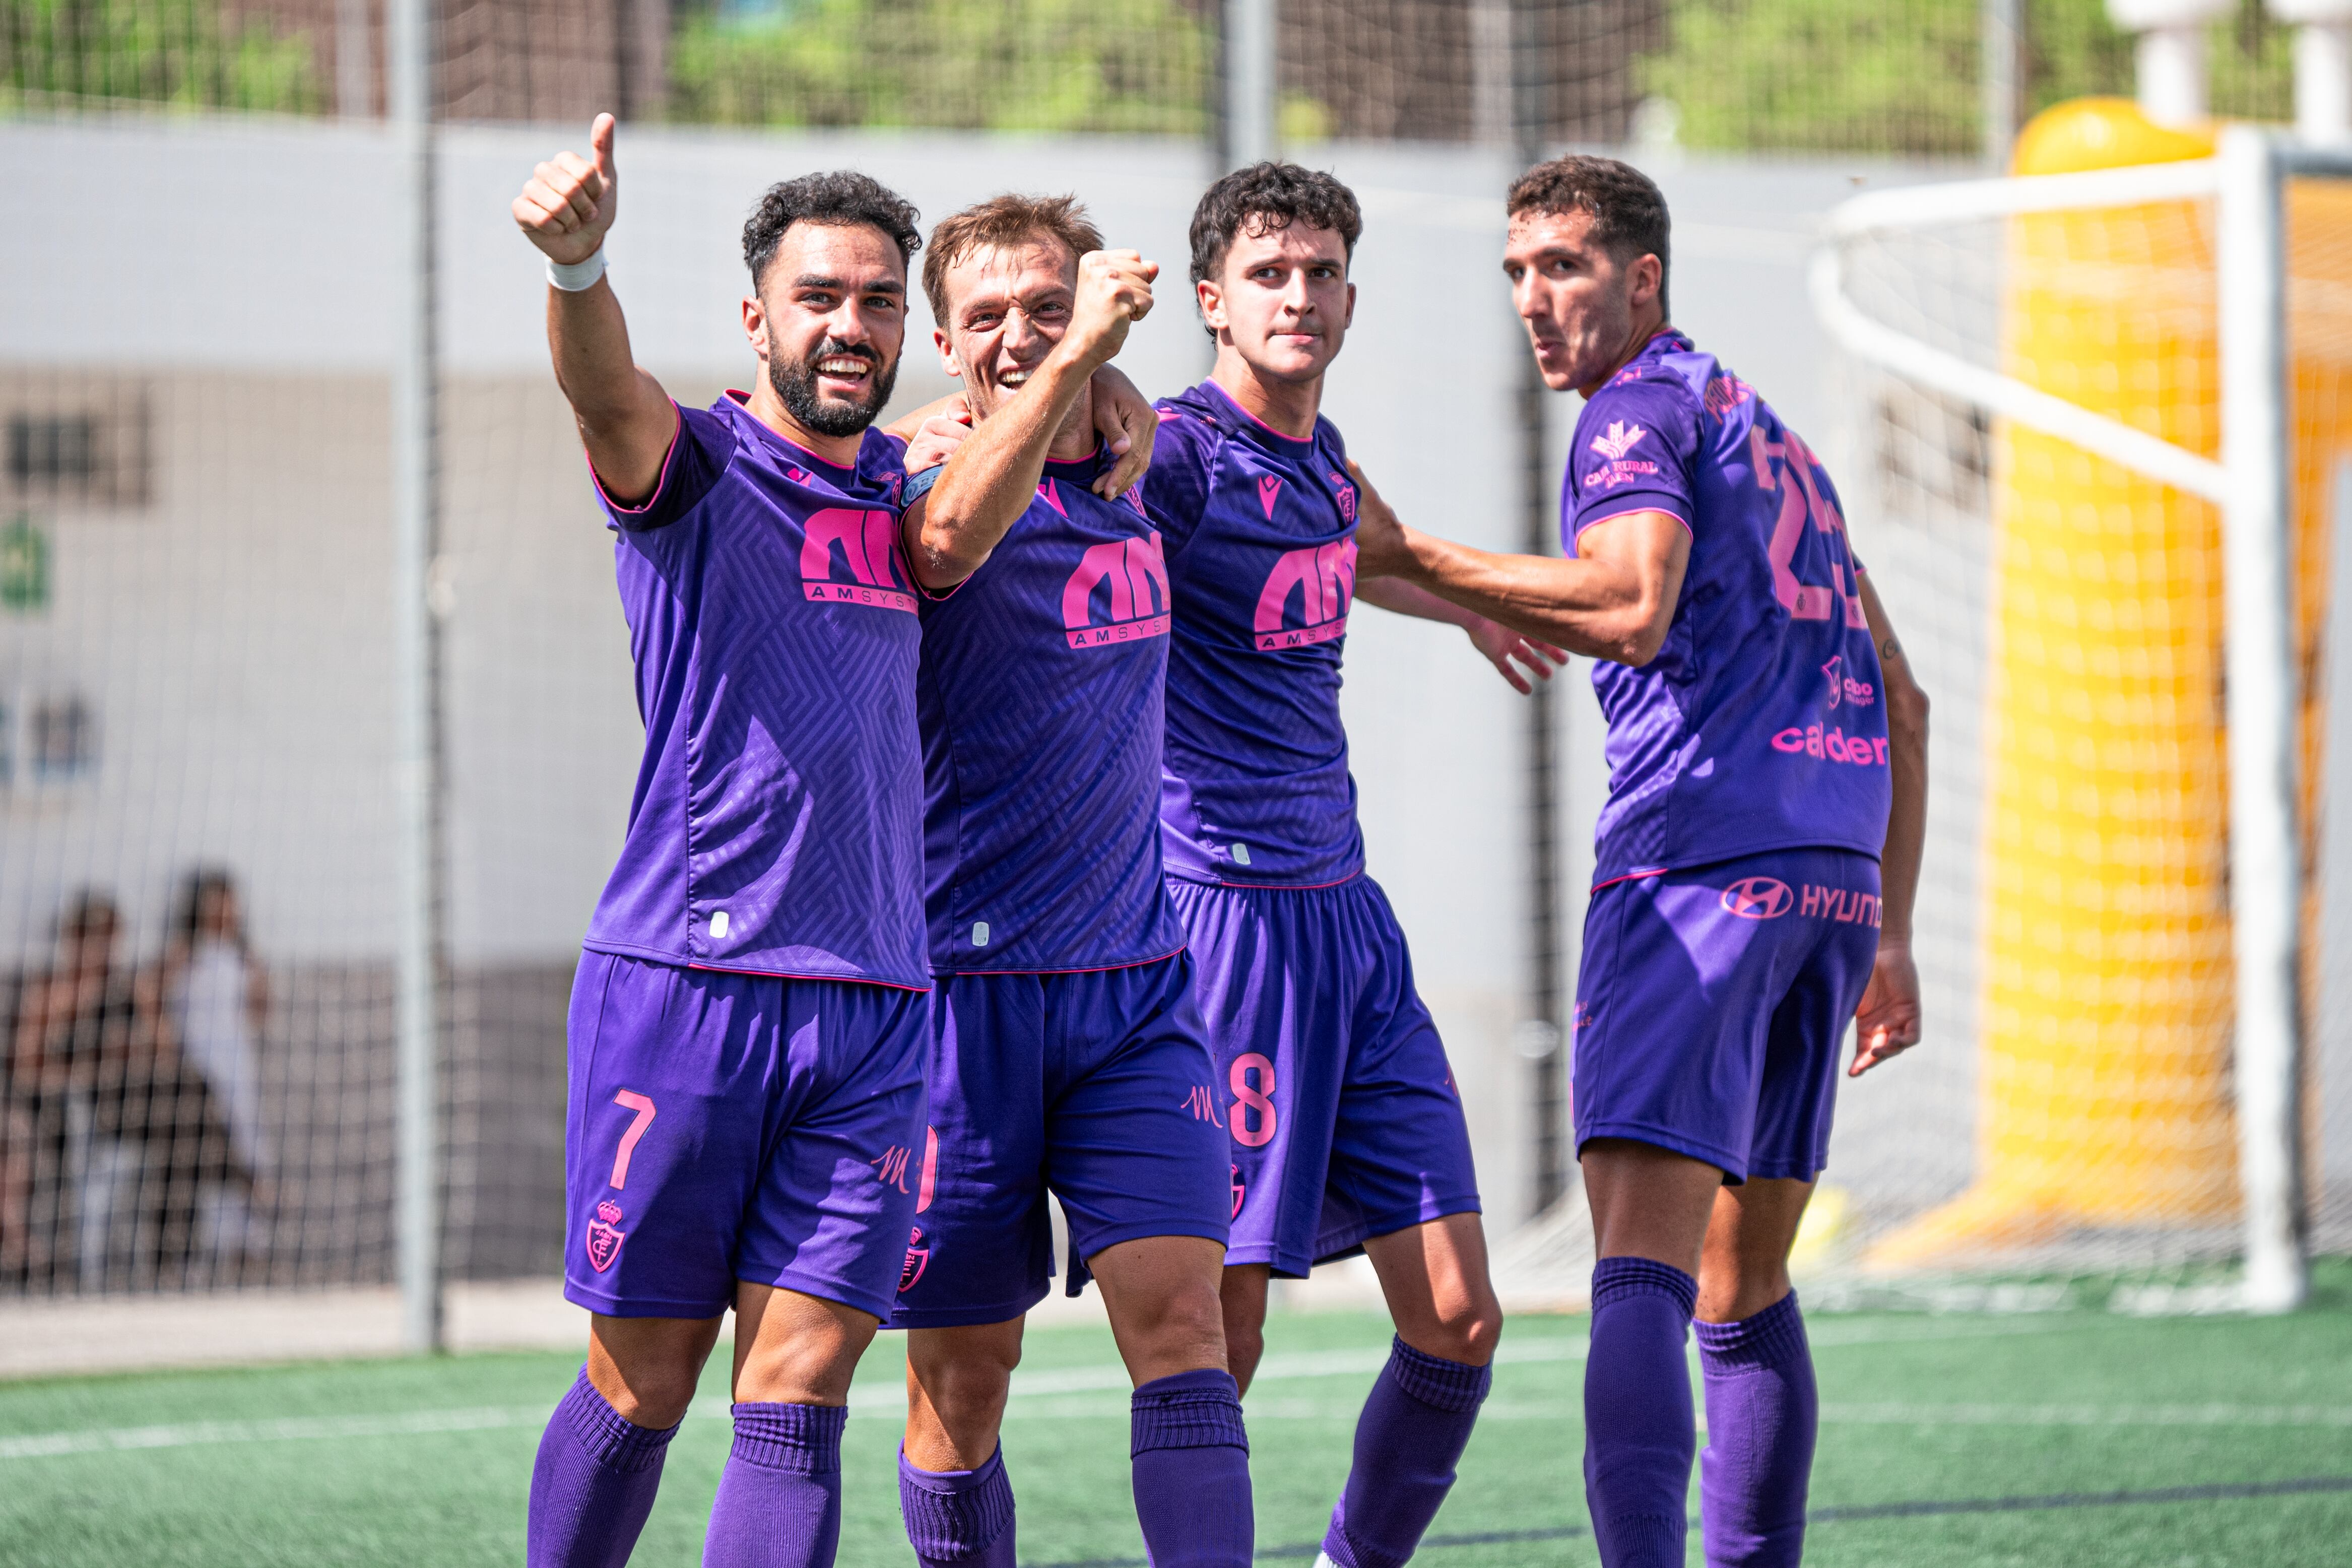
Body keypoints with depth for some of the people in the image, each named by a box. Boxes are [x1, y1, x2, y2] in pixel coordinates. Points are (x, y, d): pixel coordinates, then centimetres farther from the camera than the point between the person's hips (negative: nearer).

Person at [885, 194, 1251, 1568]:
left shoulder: (1137, 479, 9)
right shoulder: (940, 483, -10)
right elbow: (949, 539, -37)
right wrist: (1078, 356, -46)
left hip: (1134, 988, 4)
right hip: (968, 981, -4)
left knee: (1178, 1314, -10)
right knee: (962, 1372, 3)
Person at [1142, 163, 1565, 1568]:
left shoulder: (1318, 454, 15)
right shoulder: (1182, 452, -9)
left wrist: (1471, 606, 52)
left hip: (1348, 916, 8)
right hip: (1227, 917, -8)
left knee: (1457, 1317, 2)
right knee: (1222, 1319, -9)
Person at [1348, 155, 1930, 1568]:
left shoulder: (1638, 412, 0)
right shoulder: (1767, 432, 26)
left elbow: (1632, 604, -20)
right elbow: (1899, 704, 27)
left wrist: (1407, 556, -14)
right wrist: (1891, 934, 27)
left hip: (1697, 861, -9)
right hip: (1834, 868, 9)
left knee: (1640, 1276, -17)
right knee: (1746, 1292, 14)